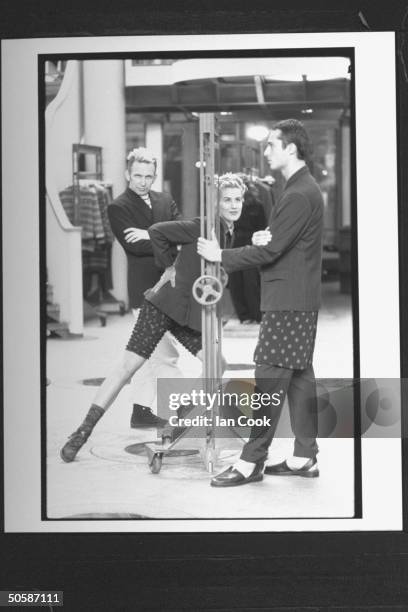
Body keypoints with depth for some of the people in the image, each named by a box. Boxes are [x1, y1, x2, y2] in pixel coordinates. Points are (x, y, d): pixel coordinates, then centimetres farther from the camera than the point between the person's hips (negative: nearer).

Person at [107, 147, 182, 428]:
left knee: (150, 353, 14)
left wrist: (152, 234, -17)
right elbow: (136, 246, -17)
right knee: (166, 353, -6)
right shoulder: (119, 208, -5)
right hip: (146, 287, -7)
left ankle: (141, 411, 23)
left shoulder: (165, 200, 13)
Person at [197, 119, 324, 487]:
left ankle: (252, 462, -4)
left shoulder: (299, 195, -17)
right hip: (299, 299, 10)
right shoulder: (304, 188, 15)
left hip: (288, 301, -10)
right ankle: (305, 457, 16)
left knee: (269, 378, -7)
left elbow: (271, 250, -18)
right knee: (300, 377, 11)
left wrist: (223, 257, -10)